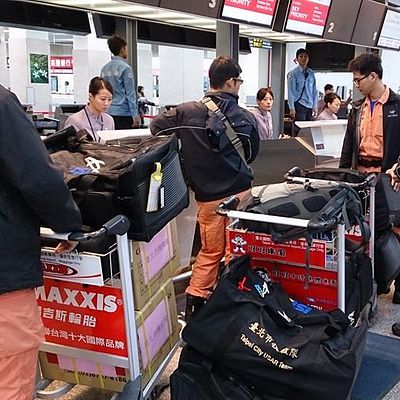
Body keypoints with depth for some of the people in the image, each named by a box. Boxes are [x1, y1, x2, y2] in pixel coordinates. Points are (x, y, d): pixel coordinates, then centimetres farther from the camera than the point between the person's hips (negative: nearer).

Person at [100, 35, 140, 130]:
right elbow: (130, 94, -13)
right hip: (123, 113, -7)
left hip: (108, 112, 7)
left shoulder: (104, 69, 9)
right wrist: (135, 115, -12)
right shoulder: (125, 68, -10)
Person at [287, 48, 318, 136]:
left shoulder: (311, 73, 9)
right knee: (298, 131, -6)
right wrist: (292, 108, -12)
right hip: (299, 105, -5)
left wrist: (315, 106, 4)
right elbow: (291, 92, -6)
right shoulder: (293, 73, -3)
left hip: (310, 106, 5)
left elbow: (315, 91, 10)